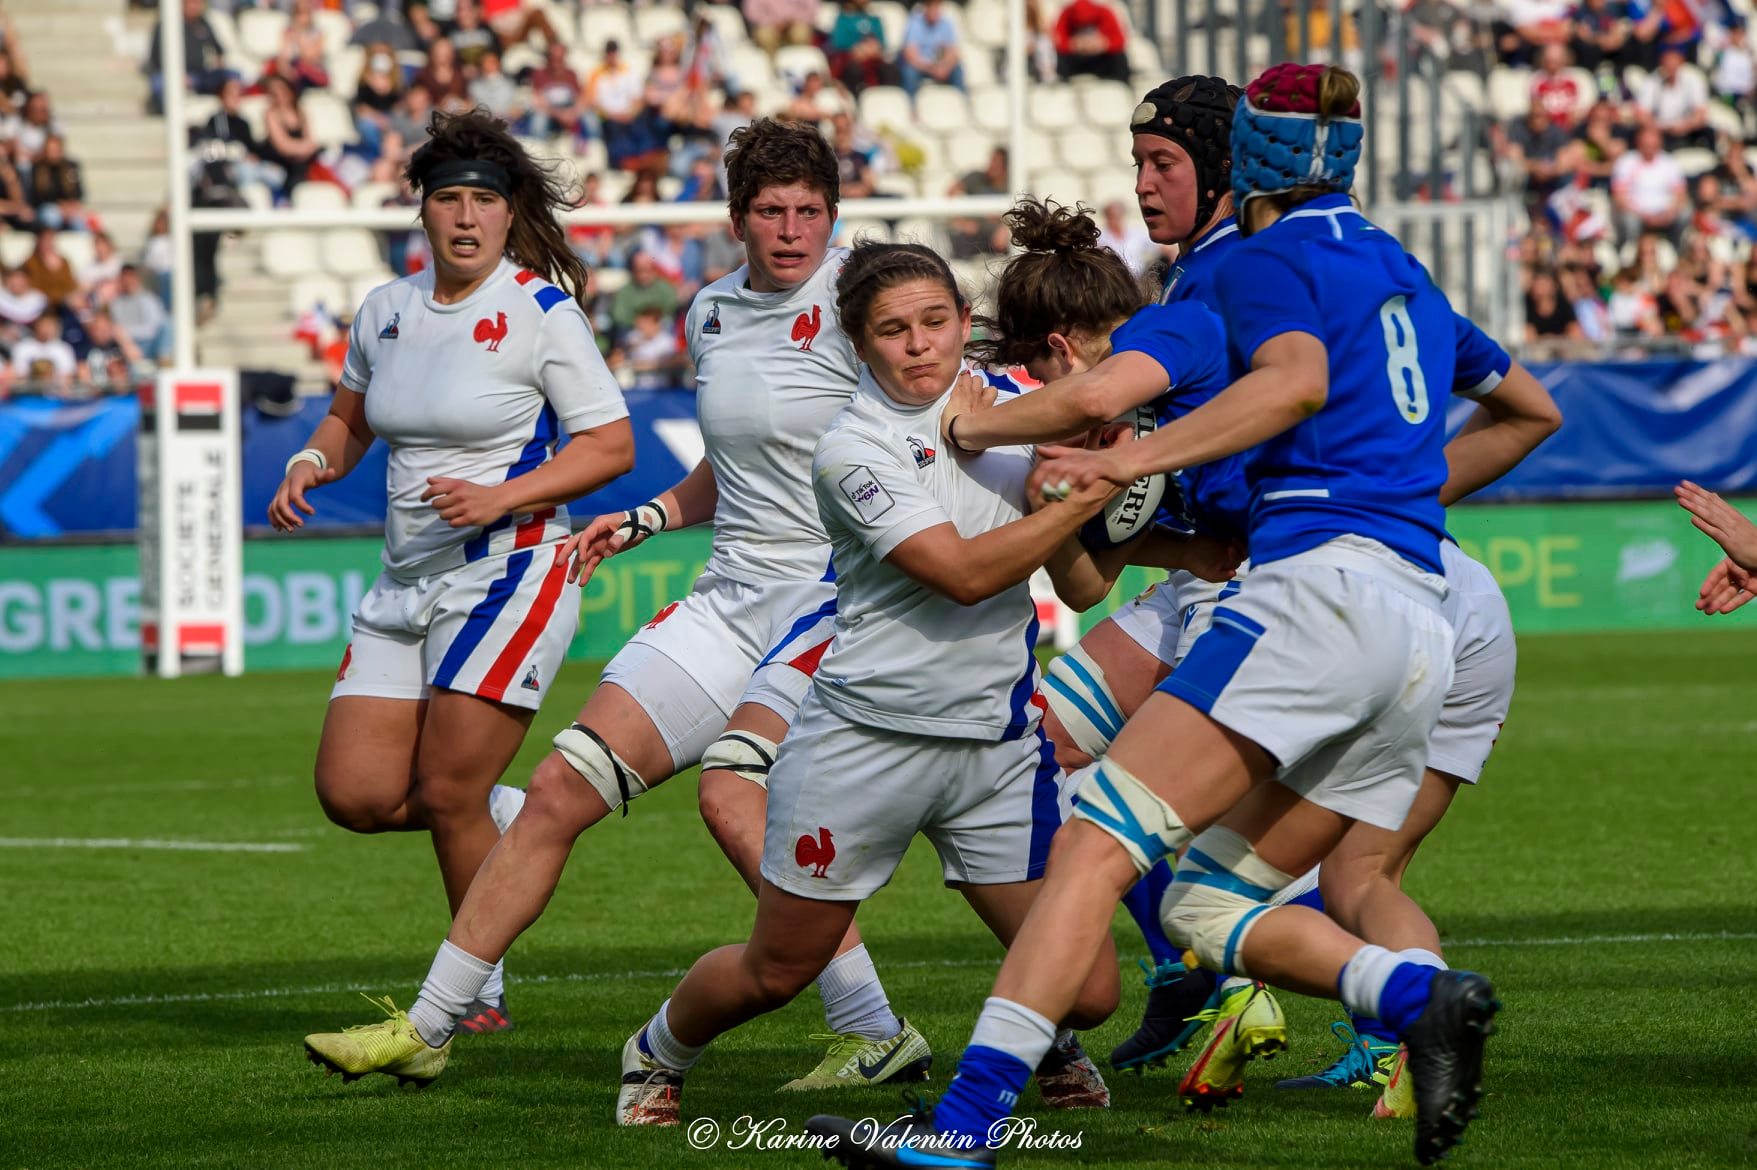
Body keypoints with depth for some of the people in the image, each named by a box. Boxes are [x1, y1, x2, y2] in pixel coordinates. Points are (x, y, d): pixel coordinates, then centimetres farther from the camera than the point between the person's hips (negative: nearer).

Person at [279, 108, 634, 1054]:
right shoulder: (385, 311, 9)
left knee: (446, 797, -10)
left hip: (510, 575, -6)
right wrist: (312, 464, 4)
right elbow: (351, 415, 26)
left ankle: (480, 999, 6)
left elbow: (611, 445, -9)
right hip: (406, 584, 6)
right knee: (354, 793, -4)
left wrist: (500, 498, -20)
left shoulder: (541, 312, -9)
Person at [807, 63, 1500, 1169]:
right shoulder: (1408, 277, 26)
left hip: (1322, 587, -8)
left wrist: (1130, 458, -21)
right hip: (1426, 635, 8)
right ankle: (1421, 995, -13)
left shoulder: (1265, 261, 3)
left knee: (1097, 840, -14)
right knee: (1208, 906, 11)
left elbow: (1300, 380, -19)